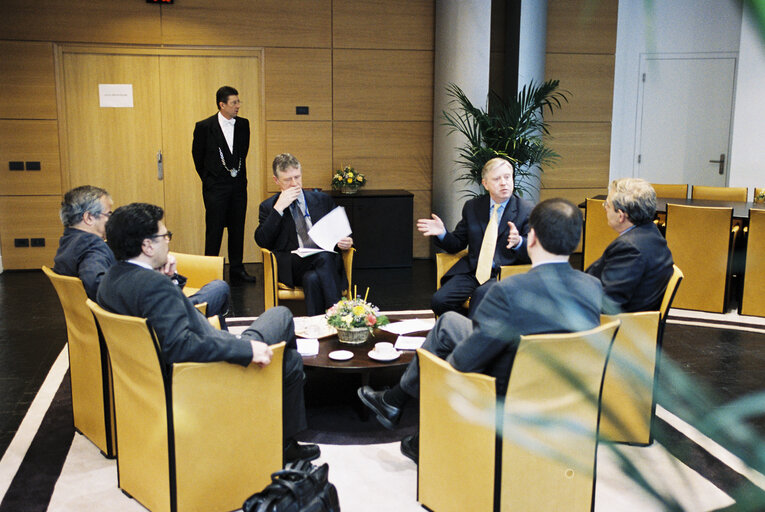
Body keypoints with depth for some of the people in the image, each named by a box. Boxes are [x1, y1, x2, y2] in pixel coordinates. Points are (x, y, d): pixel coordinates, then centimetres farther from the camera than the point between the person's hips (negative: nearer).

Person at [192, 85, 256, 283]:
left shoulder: (243, 124, 5)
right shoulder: (204, 126, -7)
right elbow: (197, 156, 4)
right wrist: (209, 179, 10)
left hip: (238, 185, 4)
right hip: (216, 187, -4)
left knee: (237, 228, 9)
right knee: (214, 230, 0)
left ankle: (236, 269, 19)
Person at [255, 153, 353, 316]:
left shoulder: (323, 200, 20)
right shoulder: (268, 207, 15)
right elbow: (262, 241, 0)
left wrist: (345, 242, -1)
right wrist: (278, 208, -6)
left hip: (328, 260, 2)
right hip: (292, 268, -1)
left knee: (312, 279, -36)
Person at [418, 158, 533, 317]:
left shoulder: (527, 211, 2)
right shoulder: (472, 207, 14)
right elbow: (457, 244, 18)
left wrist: (518, 242, -27)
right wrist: (442, 233, -4)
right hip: (472, 272, 4)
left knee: (481, 294, -37)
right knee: (439, 300, -20)